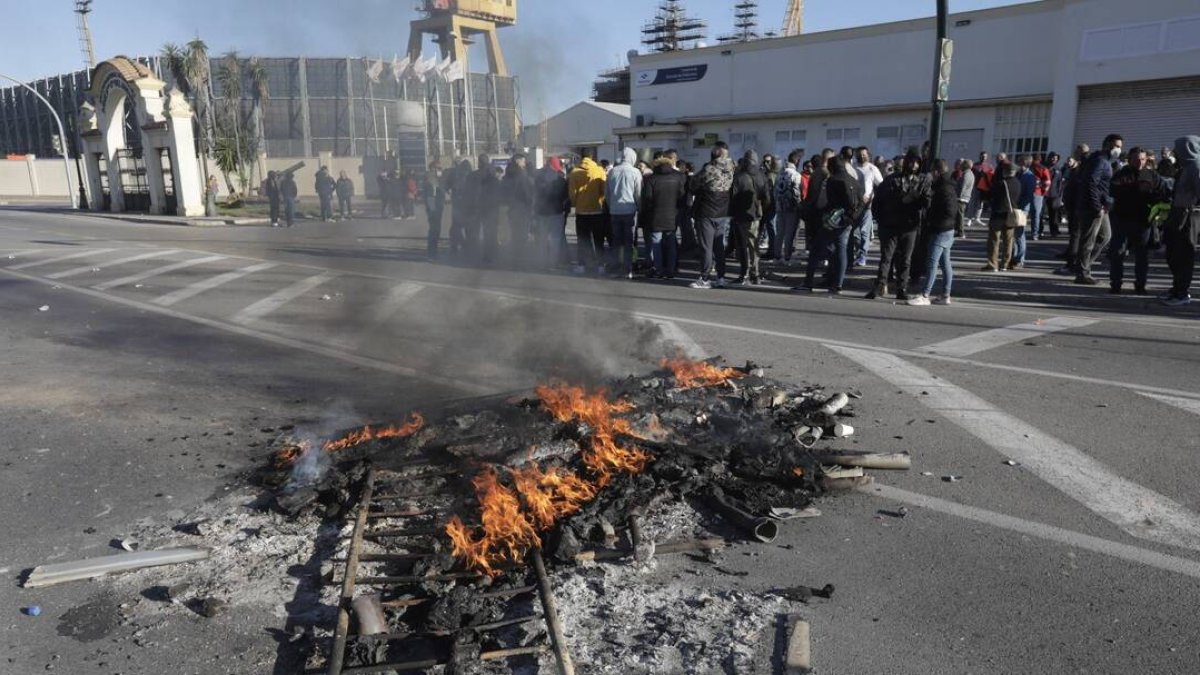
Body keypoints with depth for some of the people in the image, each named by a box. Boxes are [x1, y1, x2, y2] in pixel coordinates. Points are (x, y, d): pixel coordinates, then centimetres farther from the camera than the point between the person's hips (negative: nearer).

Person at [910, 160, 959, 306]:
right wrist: (930, 219, 11)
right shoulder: (946, 186, 14)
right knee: (945, 263, 12)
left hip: (941, 232, -10)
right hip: (946, 231, 10)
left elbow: (950, 212, -23)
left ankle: (925, 296, -10)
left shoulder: (945, 188, -17)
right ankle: (945, 295, 17)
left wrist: (933, 222, -15)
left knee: (932, 262, -10)